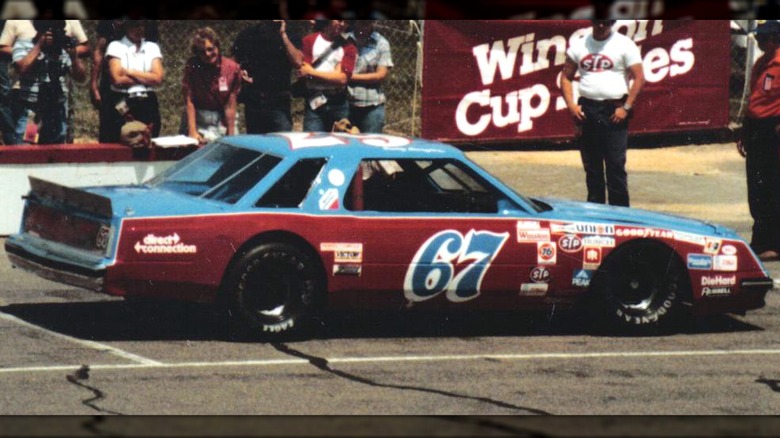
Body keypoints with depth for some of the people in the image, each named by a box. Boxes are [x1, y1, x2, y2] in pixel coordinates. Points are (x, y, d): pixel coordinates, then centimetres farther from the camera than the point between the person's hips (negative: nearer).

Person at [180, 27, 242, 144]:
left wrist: (231, 135, -10)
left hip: (222, 120, 1)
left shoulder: (232, 68, -10)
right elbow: (189, 101, -14)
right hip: (198, 119, -1)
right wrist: (192, 131, -21)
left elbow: (230, 105, -10)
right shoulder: (192, 66, -11)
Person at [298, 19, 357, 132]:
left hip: (339, 105, 1)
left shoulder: (348, 47, 6)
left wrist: (312, 72, -6)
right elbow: (302, 73, -3)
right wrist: (333, 75, -8)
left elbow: (342, 78, -5)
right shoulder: (310, 41, 5)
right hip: (314, 104, -1)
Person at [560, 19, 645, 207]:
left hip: (614, 112, -4)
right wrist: (571, 105, -1)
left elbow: (639, 77, -5)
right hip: (587, 111, 4)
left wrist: (626, 107, -12)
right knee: (591, 167, 9)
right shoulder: (579, 46, 11)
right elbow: (566, 77, 14)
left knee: (616, 166, -8)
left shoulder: (624, 45, -1)